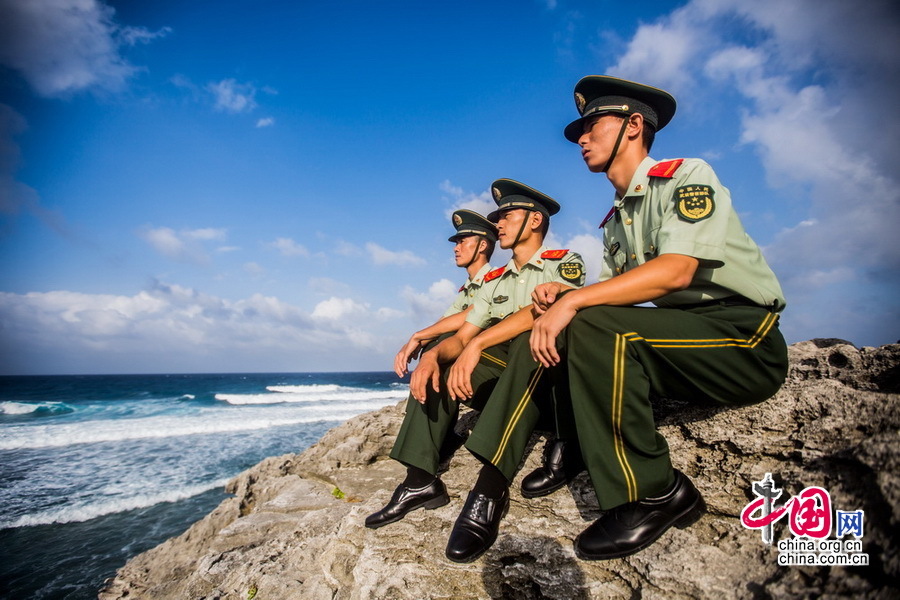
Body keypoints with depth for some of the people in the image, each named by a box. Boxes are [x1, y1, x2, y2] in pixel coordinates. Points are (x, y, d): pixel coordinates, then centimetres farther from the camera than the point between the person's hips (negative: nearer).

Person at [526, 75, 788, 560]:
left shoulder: (687, 177, -7)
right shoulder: (616, 220, 16)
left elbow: (676, 270, -24)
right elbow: (606, 294, 10)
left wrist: (573, 302, -26)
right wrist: (561, 299, -11)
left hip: (746, 341, -7)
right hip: (684, 340, 7)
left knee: (595, 328, -30)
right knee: (559, 333, -6)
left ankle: (652, 495, -17)